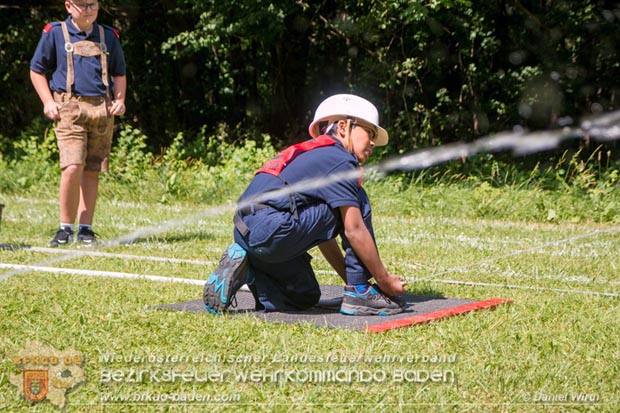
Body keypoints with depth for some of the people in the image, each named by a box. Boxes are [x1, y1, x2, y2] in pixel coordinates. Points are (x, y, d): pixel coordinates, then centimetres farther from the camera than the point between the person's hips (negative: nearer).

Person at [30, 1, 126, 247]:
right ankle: (66, 228, -4)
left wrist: (120, 99, 8)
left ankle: (86, 228, 11)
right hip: (70, 108, -3)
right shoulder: (54, 33, 5)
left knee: (92, 171, 4)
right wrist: (48, 102, -3)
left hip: (102, 109, 4)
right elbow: (37, 70, 10)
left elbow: (119, 73, 25)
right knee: (72, 167, -16)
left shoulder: (108, 36, 15)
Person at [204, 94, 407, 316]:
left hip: (245, 235, 10)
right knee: (358, 203, 1)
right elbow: (354, 230, -8)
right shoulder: (340, 160, -2)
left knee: (305, 298, 25)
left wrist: (350, 277, 28)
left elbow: (321, 232, 29)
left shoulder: (308, 155, 28)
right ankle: (359, 293, 1)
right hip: (272, 230, -10)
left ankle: (245, 268, 7)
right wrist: (385, 280, 0)